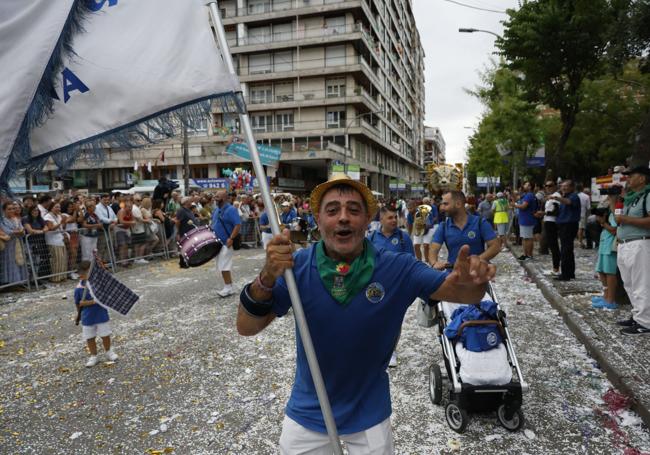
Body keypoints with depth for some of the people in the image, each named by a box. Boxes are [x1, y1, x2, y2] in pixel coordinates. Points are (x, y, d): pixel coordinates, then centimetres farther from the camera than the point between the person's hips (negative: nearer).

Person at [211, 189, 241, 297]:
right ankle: (228, 287, 20)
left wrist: (231, 238, -27)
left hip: (226, 243, -9)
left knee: (224, 266, -8)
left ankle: (228, 288, 1)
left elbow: (238, 225, -21)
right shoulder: (216, 209, 13)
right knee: (222, 266, 12)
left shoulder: (231, 210, -14)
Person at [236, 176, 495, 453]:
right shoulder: (297, 267, -17)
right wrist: (266, 279, -39)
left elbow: (465, 294, -17)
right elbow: (246, 328, -19)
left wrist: (471, 281, -41)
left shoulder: (397, 269, -18)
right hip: (307, 411, 1)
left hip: (369, 413, 0)